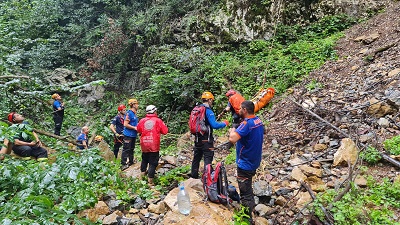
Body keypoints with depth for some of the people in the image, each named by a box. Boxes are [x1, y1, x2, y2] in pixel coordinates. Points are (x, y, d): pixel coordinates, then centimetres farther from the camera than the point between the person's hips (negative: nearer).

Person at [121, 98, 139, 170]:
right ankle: (123, 164, 0)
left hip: (133, 135, 9)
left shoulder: (134, 113, 12)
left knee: (131, 149, 18)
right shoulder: (129, 113, -16)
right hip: (128, 135, -9)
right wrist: (135, 128, -17)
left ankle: (131, 162, 30)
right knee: (126, 149, -5)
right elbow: (125, 124, -20)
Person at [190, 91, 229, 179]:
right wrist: (225, 123, -7)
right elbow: (214, 125, -22)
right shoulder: (208, 111, -16)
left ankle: (194, 175, 29)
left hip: (197, 138, 8)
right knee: (208, 158, -1)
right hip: (206, 139, -8)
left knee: (196, 157, 18)